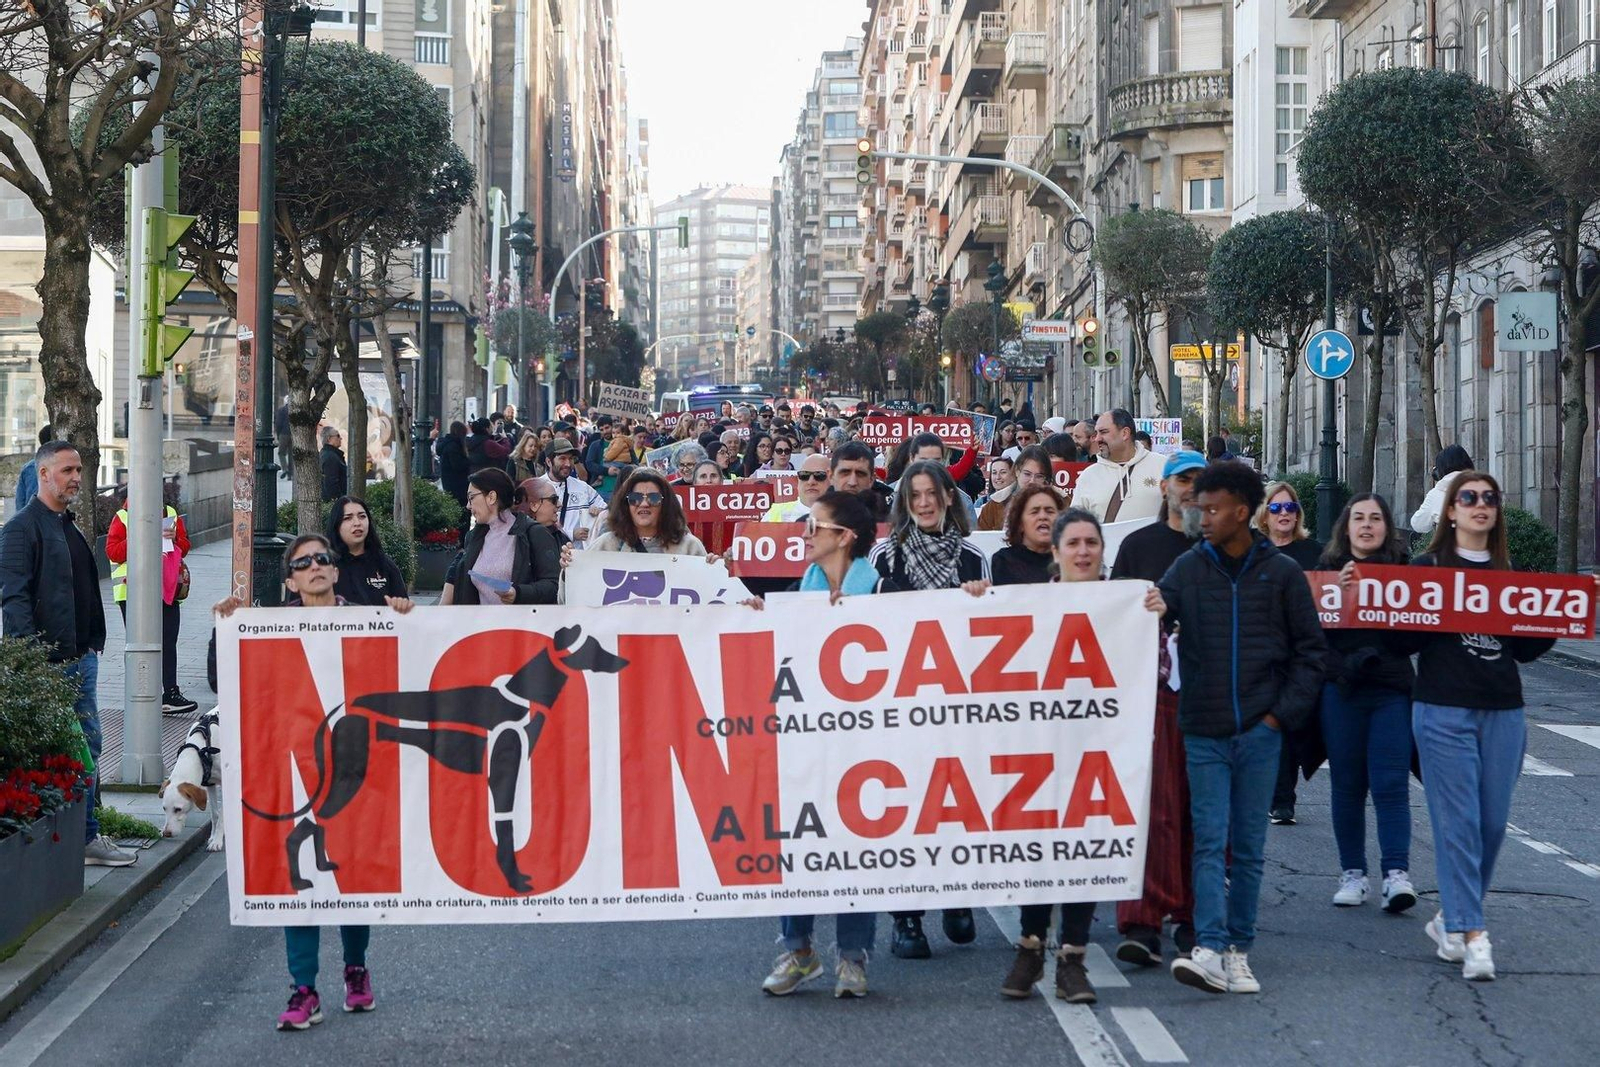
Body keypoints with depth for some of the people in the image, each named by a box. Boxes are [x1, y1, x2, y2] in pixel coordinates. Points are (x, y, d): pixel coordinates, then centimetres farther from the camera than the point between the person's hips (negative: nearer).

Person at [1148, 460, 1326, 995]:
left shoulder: (1281, 573, 2)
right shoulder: (1188, 569, 3)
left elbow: (1310, 649, 6)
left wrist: (1284, 712, -2)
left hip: (1260, 731, 0)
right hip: (1204, 731, 0)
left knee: (1249, 845, 6)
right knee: (1210, 841, -6)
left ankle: (1238, 951, 13)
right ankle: (1209, 950, -12)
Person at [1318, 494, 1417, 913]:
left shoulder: (1403, 569, 8)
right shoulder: (1328, 569, 8)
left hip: (1391, 689, -1)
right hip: (1341, 689, 1)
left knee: (1390, 783, -8)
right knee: (1346, 784, 5)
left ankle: (1397, 872, -9)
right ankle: (1353, 873, 14)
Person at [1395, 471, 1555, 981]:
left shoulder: (1511, 573, 14)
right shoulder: (1427, 566, 2)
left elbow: (1526, 649, 13)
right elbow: (1403, 639, -2)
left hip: (1503, 713, 4)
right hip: (1443, 710, -4)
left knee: (1493, 822, 4)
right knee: (1458, 821, -8)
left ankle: (1451, 917, 21)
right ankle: (1471, 934, -7)